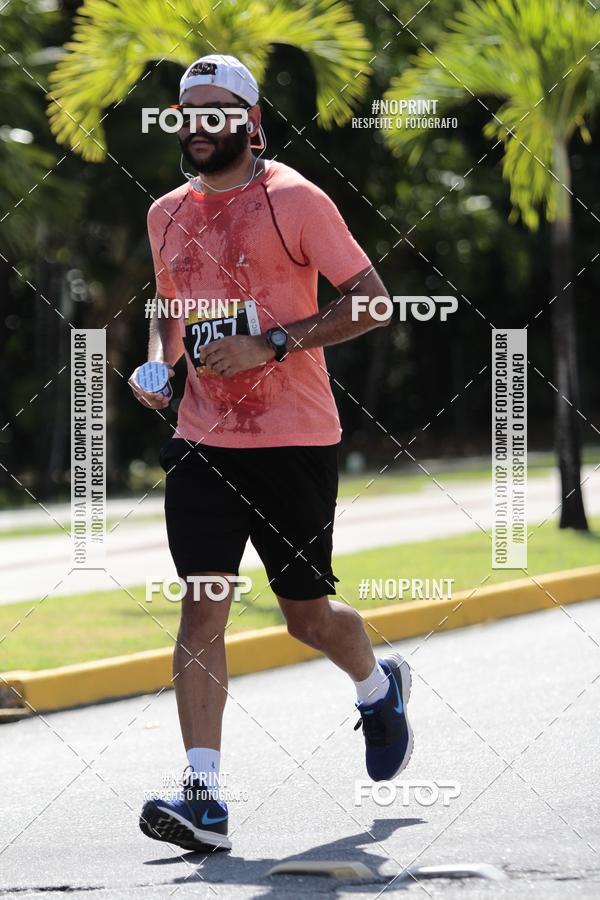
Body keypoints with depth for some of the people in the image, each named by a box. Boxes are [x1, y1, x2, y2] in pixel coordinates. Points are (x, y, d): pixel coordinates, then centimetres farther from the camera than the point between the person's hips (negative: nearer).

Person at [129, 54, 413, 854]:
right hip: (200, 440, 4)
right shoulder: (168, 215, 11)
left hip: (295, 440, -4)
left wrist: (271, 345, -17)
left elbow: (373, 301, -8)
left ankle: (379, 687, 41)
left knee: (307, 613, 7)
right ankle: (204, 794, -15)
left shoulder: (294, 200, -7)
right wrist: (157, 363, 5)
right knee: (201, 607, -10)